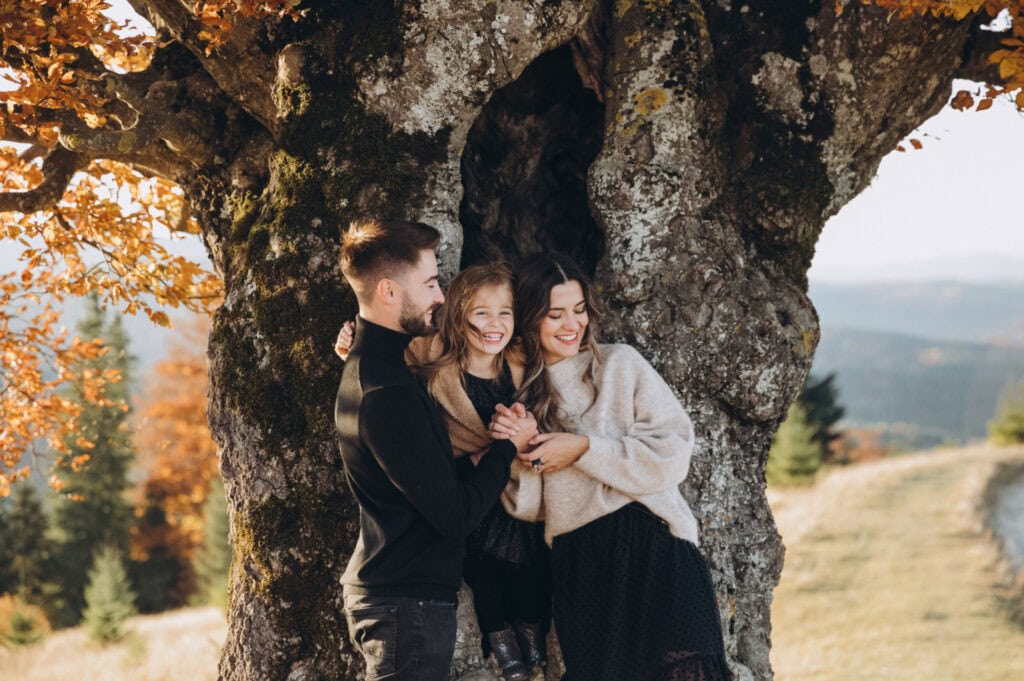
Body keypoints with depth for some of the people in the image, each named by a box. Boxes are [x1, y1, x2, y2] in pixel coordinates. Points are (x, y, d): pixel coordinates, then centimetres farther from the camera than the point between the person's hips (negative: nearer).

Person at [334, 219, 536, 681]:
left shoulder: (370, 364, 9)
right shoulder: (384, 393, -23)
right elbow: (456, 514, -20)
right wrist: (510, 446, -6)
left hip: (384, 588, 10)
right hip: (407, 605, -10)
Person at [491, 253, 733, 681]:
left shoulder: (620, 365, 5)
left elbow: (673, 453, -6)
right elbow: (531, 507, 11)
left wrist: (584, 449, -9)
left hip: (653, 547, -3)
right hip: (576, 567, 3)